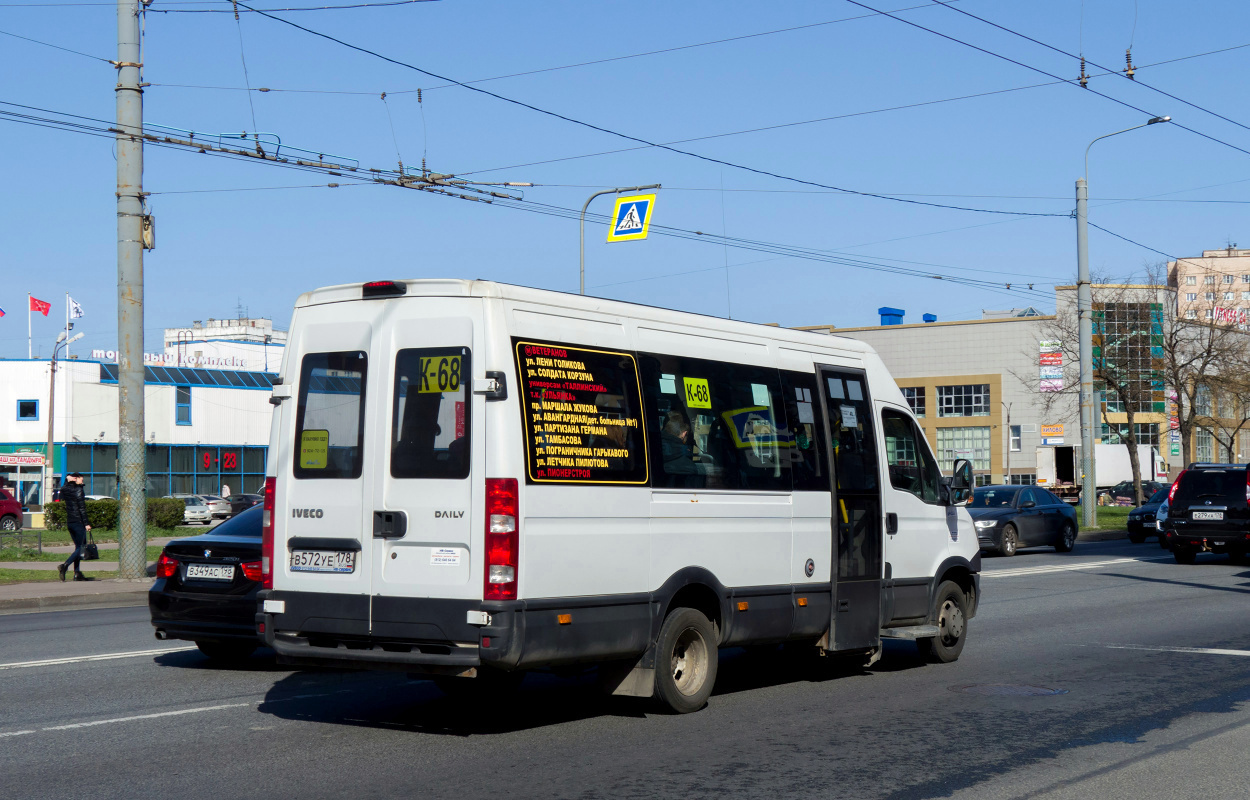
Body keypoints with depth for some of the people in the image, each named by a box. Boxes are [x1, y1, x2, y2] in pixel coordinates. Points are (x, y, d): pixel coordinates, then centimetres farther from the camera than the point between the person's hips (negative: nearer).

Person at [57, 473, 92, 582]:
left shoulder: (64, 489, 7)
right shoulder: (78, 490, -11)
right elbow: (82, 508, -15)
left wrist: (67, 480, 17)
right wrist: (86, 524, -14)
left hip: (69, 522, 8)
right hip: (78, 522, -8)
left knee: (78, 547, 13)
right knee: (81, 547, -4)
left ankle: (77, 573, 10)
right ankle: (65, 565, -21)